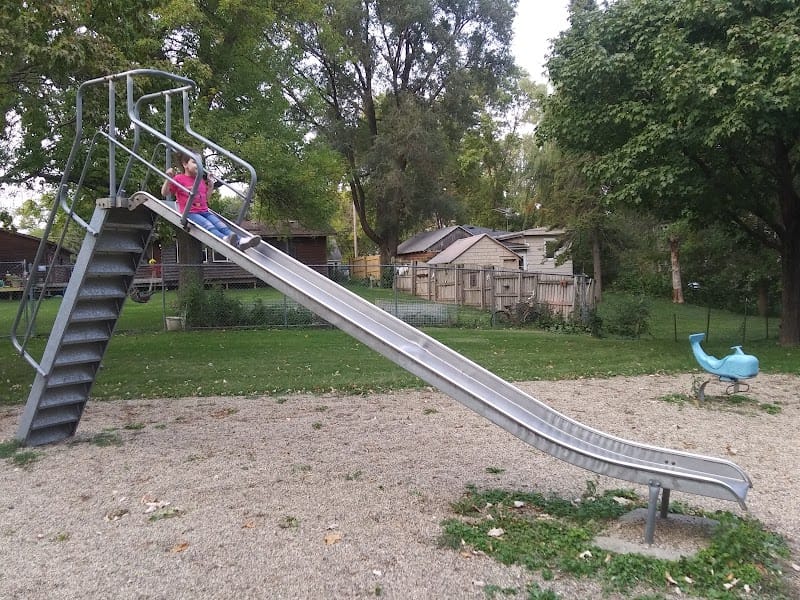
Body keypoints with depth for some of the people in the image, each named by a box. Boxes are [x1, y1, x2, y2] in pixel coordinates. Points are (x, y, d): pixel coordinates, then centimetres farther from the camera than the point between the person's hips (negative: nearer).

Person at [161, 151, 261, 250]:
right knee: (208, 226, -33)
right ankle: (225, 239, -61)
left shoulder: (201, 180, 22)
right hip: (189, 213, -6)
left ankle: (240, 241, -44)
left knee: (221, 226, -21)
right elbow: (164, 193, 5)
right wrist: (168, 178, -9)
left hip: (204, 211, 6)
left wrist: (211, 185, 20)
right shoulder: (179, 178, 6)